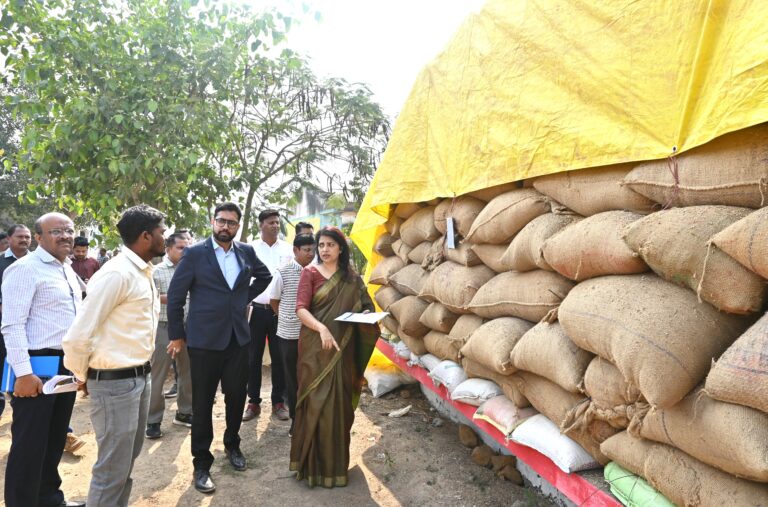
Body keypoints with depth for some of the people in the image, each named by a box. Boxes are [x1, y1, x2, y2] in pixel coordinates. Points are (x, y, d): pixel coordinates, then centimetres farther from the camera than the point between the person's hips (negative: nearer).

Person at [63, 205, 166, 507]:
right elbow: (77, 336, -19)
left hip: (140, 377, 9)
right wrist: (82, 376, -3)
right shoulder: (117, 274, -20)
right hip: (114, 381, -9)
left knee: (128, 458, 21)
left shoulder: (144, 273, 9)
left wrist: (141, 369, 13)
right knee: (113, 468, 3)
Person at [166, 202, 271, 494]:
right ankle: (202, 463, 20)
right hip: (204, 339, -3)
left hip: (238, 338, 4)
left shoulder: (247, 252, 4)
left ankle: (232, 445, 37)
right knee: (202, 403, 6)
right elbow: (175, 295, -3)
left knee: (237, 397, 14)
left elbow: (265, 276, 23)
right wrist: (177, 335, -1)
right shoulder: (195, 253, -7)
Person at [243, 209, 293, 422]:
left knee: (279, 358, 8)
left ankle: (278, 402, 19)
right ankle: (253, 402, 19)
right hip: (256, 310, 0)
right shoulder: (250, 250, 2)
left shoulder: (288, 250, 3)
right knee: (253, 358, 7)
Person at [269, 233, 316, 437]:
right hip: (289, 334, -2)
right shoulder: (283, 273, -8)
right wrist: (288, 319, 7)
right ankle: (295, 419, 21)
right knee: (292, 378, 8)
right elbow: (274, 301, 2)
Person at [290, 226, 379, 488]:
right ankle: (313, 462, 15)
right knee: (316, 402, 0)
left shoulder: (352, 278, 8)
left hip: (342, 349, 3)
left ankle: (334, 461, 24)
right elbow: (300, 308, -12)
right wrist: (322, 328, -28)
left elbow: (365, 309, 14)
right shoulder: (310, 272, -2)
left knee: (338, 403, 7)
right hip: (315, 348, -3)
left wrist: (366, 315, -10)